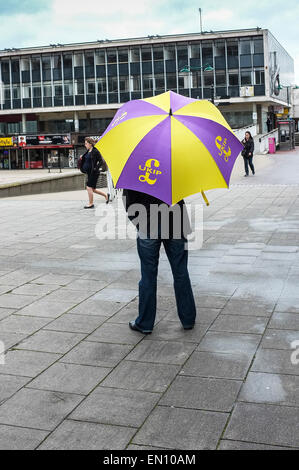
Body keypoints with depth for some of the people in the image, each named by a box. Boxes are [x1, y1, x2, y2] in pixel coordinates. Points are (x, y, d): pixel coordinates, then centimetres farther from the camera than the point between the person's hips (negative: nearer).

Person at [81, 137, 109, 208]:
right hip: (89, 172, 9)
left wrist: (96, 168, -18)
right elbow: (85, 160, 26)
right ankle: (106, 195, 27)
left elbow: (101, 161, -13)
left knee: (89, 188, -7)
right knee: (93, 189, 13)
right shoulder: (88, 151, 13)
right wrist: (82, 158, 6)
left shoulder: (95, 151, -11)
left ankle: (91, 204, 3)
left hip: (94, 173, -9)